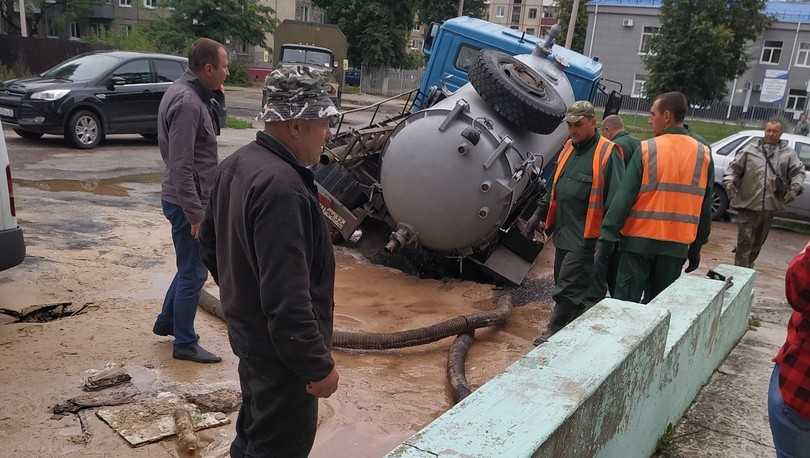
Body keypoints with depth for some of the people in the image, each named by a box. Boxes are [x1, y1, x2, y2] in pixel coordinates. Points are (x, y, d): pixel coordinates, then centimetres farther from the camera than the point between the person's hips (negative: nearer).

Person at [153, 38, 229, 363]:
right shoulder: (187, 103, -23)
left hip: (188, 198, 10)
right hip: (187, 201, -10)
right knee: (193, 273, 2)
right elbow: (181, 167, -25)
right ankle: (185, 343, 16)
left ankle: (167, 321, 39)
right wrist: (196, 214, -23)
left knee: (192, 266, 23)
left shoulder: (186, 93, 10)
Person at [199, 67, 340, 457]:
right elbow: (287, 298, -32)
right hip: (280, 348, -9)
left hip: (246, 330, 9)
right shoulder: (282, 187, -30)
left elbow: (211, 246, 14)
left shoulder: (237, 164, 2)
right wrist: (319, 366, -21)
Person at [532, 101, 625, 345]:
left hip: (585, 237, -8)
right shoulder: (568, 148, 12)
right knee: (563, 281, 15)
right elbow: (555, 187, 23)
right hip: (564, 232, 9)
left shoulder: (608, 153, -13)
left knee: (570, 285, -4)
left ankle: (555, 331, 6)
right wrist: (544, 215, 24)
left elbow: (616, 199, -17)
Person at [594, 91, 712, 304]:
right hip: (677, 246, 4)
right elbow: (705, 209, 9)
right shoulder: (703, 155, 4)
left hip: (640, 241, -4)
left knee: (625, 303, 3)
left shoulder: (647, 149, -8)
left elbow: (623, 199, -11)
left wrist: (606, 241, -9)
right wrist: (696, 247, 18)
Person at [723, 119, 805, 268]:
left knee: (758, 242, 16)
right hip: (747, 205, -3)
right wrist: (729, 181, -14)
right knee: (745, 240, -6)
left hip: (769, 207, 3)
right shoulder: (750, 149, 5)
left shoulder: (788, 153, 9)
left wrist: (795, 187, -14)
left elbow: (798, 171, 4)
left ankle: (748, 265, 32)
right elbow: (734, 167, 4)